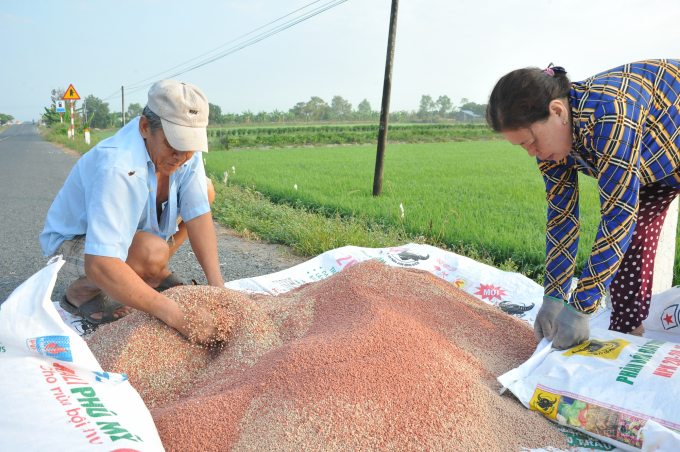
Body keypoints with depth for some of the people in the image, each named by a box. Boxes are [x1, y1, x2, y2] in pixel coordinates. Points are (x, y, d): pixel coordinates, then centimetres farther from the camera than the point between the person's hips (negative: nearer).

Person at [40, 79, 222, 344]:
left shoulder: (187, 149, -18)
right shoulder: (116, 168, -40)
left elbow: (199, 216, -19)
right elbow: (98, 265, -45)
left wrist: (216, 284, -31)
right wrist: (174, 315, -51)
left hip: (134, 227, 7)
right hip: (75, 240, -7)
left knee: (205, 191, -5)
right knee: (152, 252, -36)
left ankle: (156, 274, 5)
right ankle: (81, 292, -5)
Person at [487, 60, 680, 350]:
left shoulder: (609, 115, -42)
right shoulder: (549, 133, -17)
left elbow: (618, 216, -41)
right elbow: (562, 216, -13)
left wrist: (580, 309, -38)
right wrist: (553, 298, -16)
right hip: (650, 164, 6)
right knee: (630, 243, -1)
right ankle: (624, 335, 9)